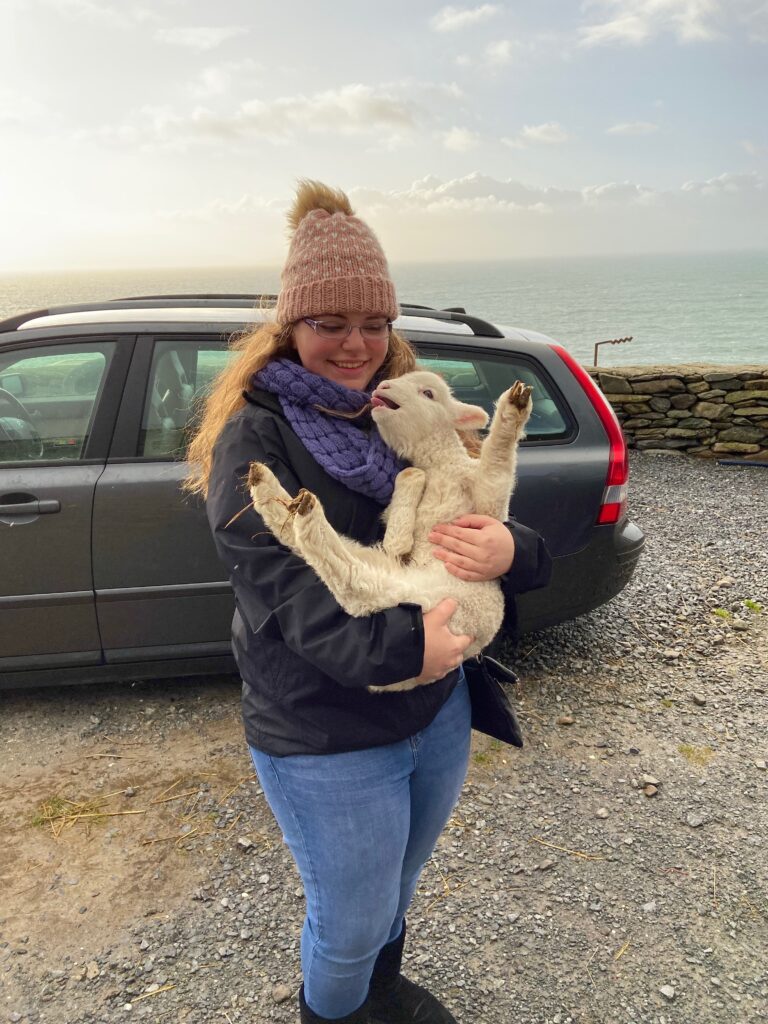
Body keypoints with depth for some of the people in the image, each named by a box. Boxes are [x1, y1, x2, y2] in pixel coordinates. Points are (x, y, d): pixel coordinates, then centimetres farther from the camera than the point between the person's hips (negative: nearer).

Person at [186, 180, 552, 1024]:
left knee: (398, 886, 29)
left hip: (437, 707, 6)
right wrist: (397, 651, -39)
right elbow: (283, 584, -27)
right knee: (350, 922, 15)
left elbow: (495, 530, 0)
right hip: (324, 742, -6)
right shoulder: (255, 436, -16)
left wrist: (509, 550, -23)